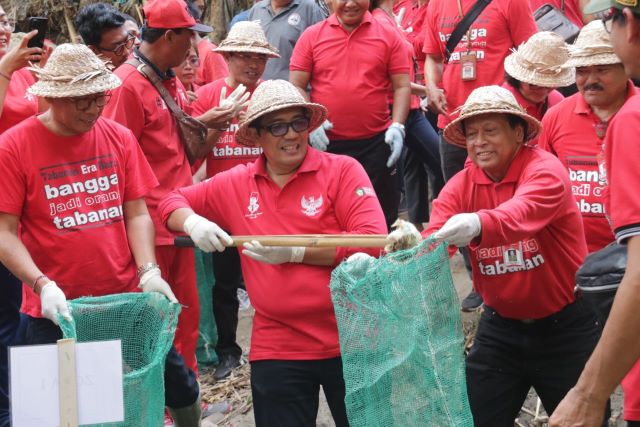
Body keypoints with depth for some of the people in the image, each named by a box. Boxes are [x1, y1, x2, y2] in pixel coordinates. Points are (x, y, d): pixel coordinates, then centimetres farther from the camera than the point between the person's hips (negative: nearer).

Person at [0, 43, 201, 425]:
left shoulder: (119, 138, 5)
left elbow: (137, 213, 6)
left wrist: (149, 271, -9)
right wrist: (42, 286, -21)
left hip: (128, 301, 3)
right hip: (56, 310, -3)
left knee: (178, 385, 4)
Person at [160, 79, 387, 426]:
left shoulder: (342, 170, -5)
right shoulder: (236, 184, 7)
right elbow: (174, 201, 18)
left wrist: (295, 252, -17)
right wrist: (193, 223, -5)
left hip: (349, 341, -2)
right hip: (277, 350, 3)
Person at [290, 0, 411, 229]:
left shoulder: (388, 36, 3)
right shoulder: (311, 36, 3)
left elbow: (402, 86, 2)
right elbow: (296, 87, 3)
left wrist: (397, 126, -11)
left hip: (376, 143, 0)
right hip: (326, 143, 0)